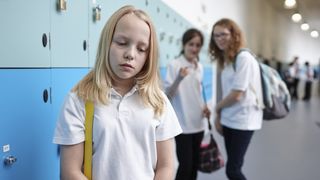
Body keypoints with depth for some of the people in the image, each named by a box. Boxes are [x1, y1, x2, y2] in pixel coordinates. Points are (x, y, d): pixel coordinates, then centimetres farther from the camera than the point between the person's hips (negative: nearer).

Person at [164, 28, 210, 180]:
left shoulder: (199, 67, 8)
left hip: (197, 123, 6)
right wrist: (179, 79, -31)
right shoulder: (174, 65, -11)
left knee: (194, 165, 13)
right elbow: (167, 95, -16)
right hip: (182, 124, -6)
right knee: (185, 165, -5)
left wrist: (204, 108, 1)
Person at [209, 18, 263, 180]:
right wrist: (218, 116, 4)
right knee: (234, 167, 13)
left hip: (243, 120, -7)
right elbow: (223, 91, 9)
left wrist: (217, 107, -1)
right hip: (228, 120, 7)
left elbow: (237, 95, -17)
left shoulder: (244, 58, -15)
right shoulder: (223, 59, 9)